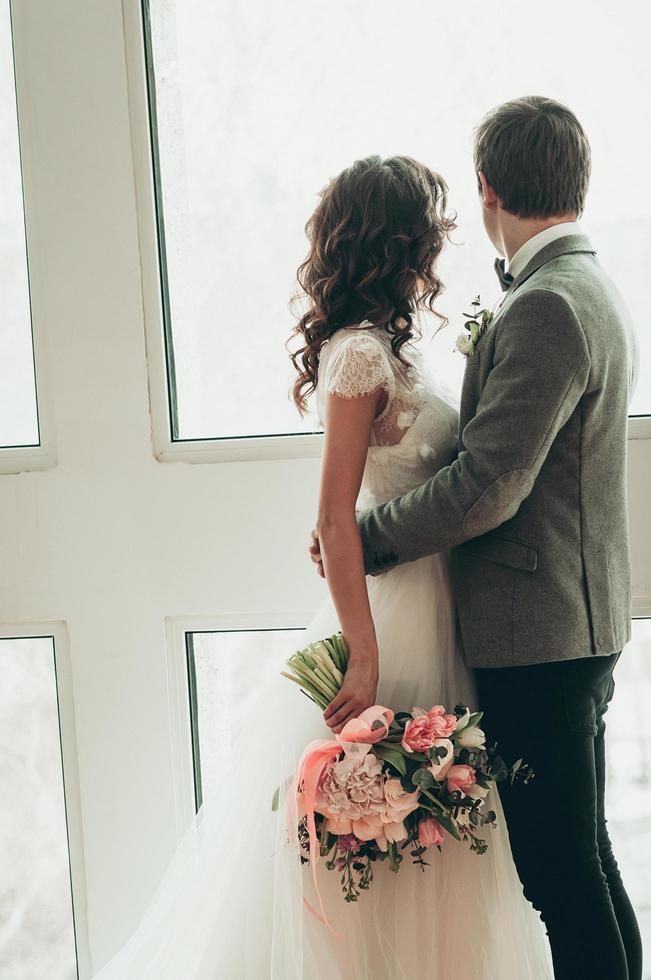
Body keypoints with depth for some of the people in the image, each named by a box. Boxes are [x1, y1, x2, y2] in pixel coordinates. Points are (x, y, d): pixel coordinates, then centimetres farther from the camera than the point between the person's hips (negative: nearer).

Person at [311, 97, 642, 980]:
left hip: (539, 637, -11)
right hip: (580, 627, 11)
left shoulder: (546, 308, -19)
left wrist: (361, 539, -12)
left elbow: (488, 485, -22)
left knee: (563, 871, -1)